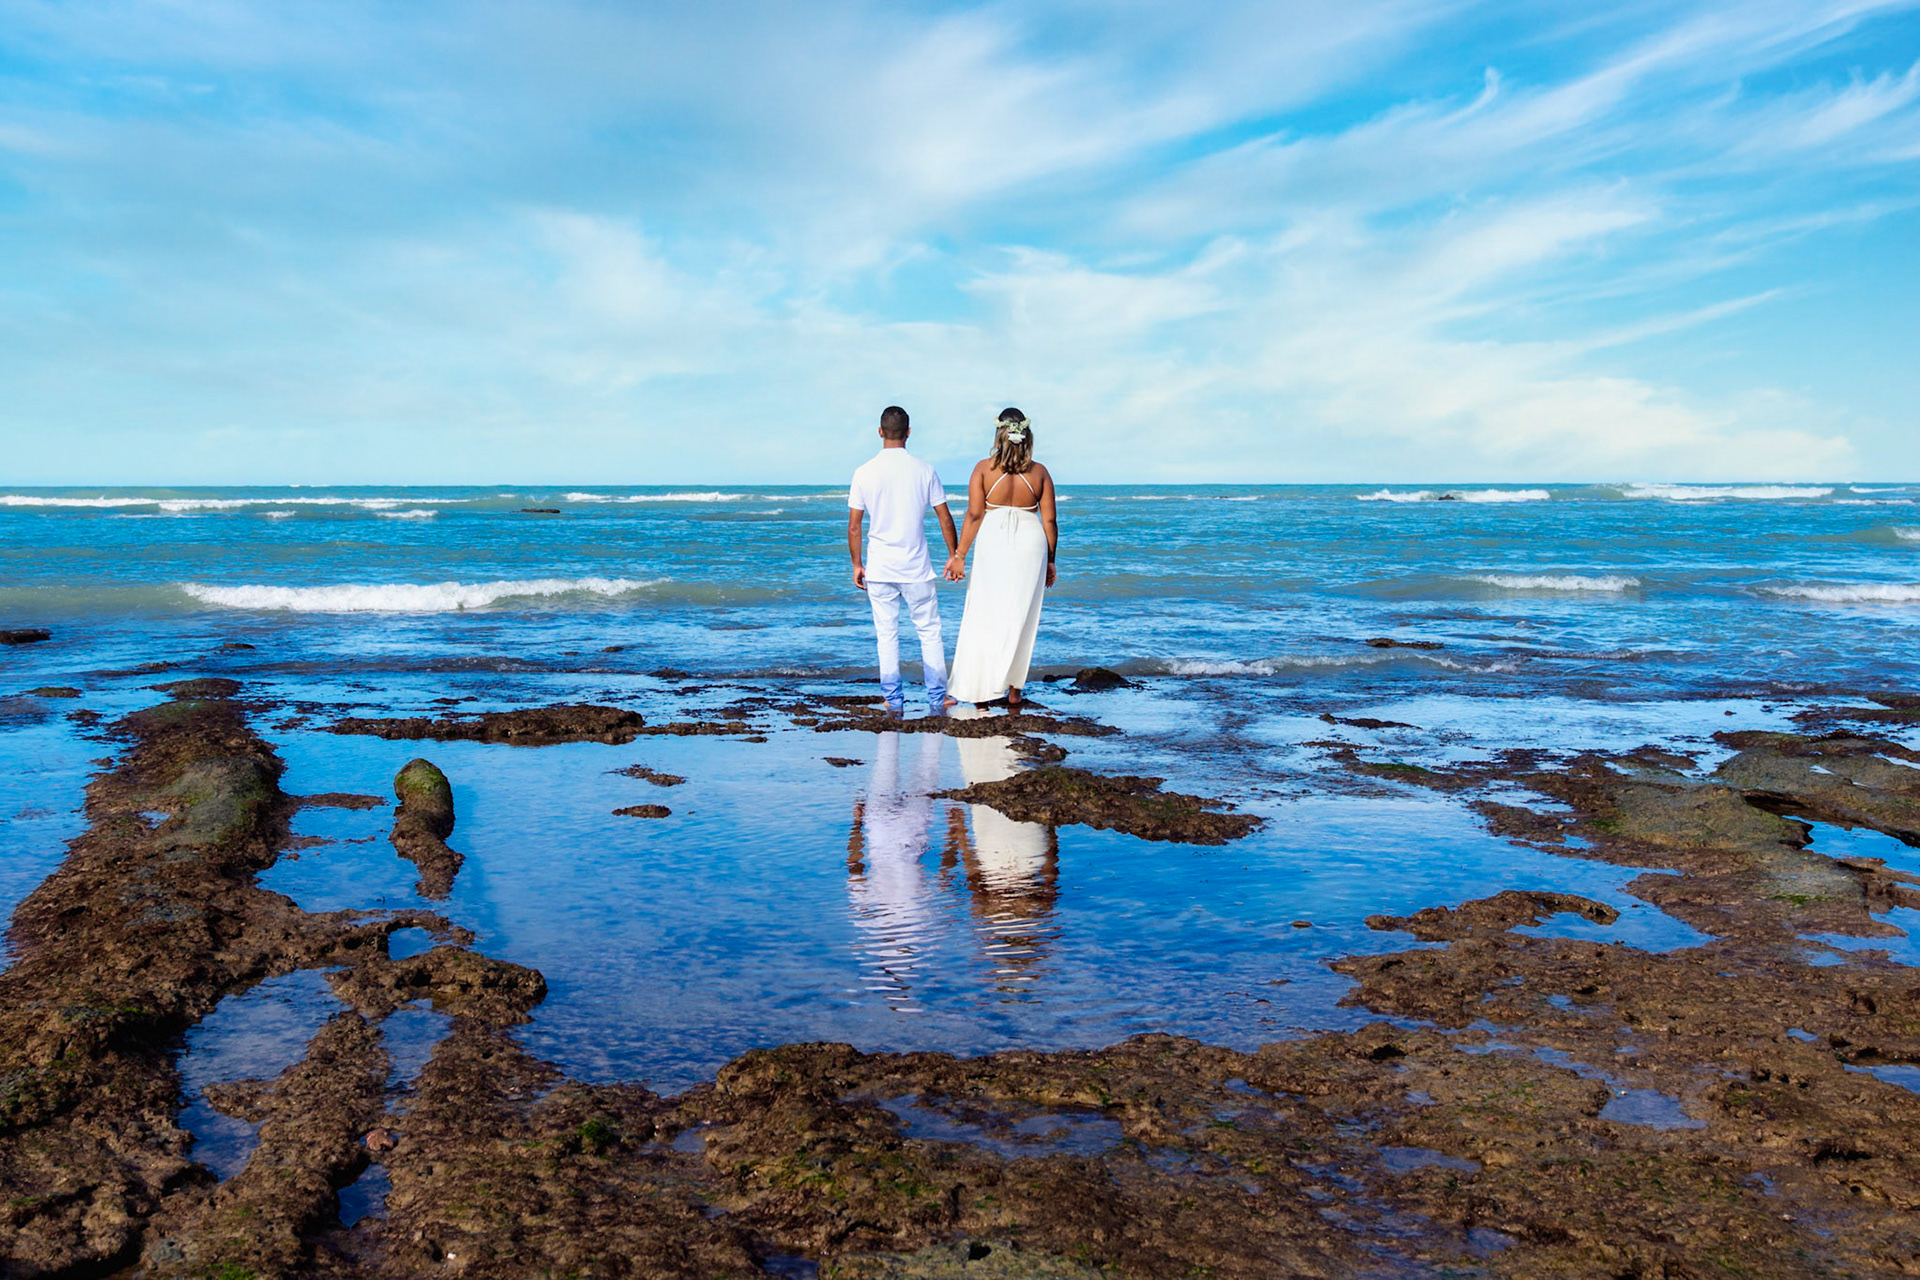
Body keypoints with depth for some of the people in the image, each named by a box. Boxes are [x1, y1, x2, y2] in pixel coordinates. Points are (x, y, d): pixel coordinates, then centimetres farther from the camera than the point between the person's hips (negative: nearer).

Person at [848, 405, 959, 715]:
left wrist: (857, 564, 9)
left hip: (879, 568, 1)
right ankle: (937, 700, 12)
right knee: (930, 631, 10)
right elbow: (945, 520, 0)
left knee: (887, 634, 9)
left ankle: (894, 701, 13)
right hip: (916, 567, -1)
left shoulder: (864, 472, -4)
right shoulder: (924, 470, -4)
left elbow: (853, 527, -1)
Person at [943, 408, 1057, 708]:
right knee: (1021, 618, 9)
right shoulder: (1039, 472, 2)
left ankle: (979, 687, 5)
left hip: (993, 544, -1)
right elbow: (1049, 520, 2)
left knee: (985, 615, 5)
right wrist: (1050, 562, 11)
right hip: (1030, 545, 1)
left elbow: (974, 515, -7)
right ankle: (1013, 689, 13)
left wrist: (959, 554, -2)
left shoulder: (984, 468, -2)